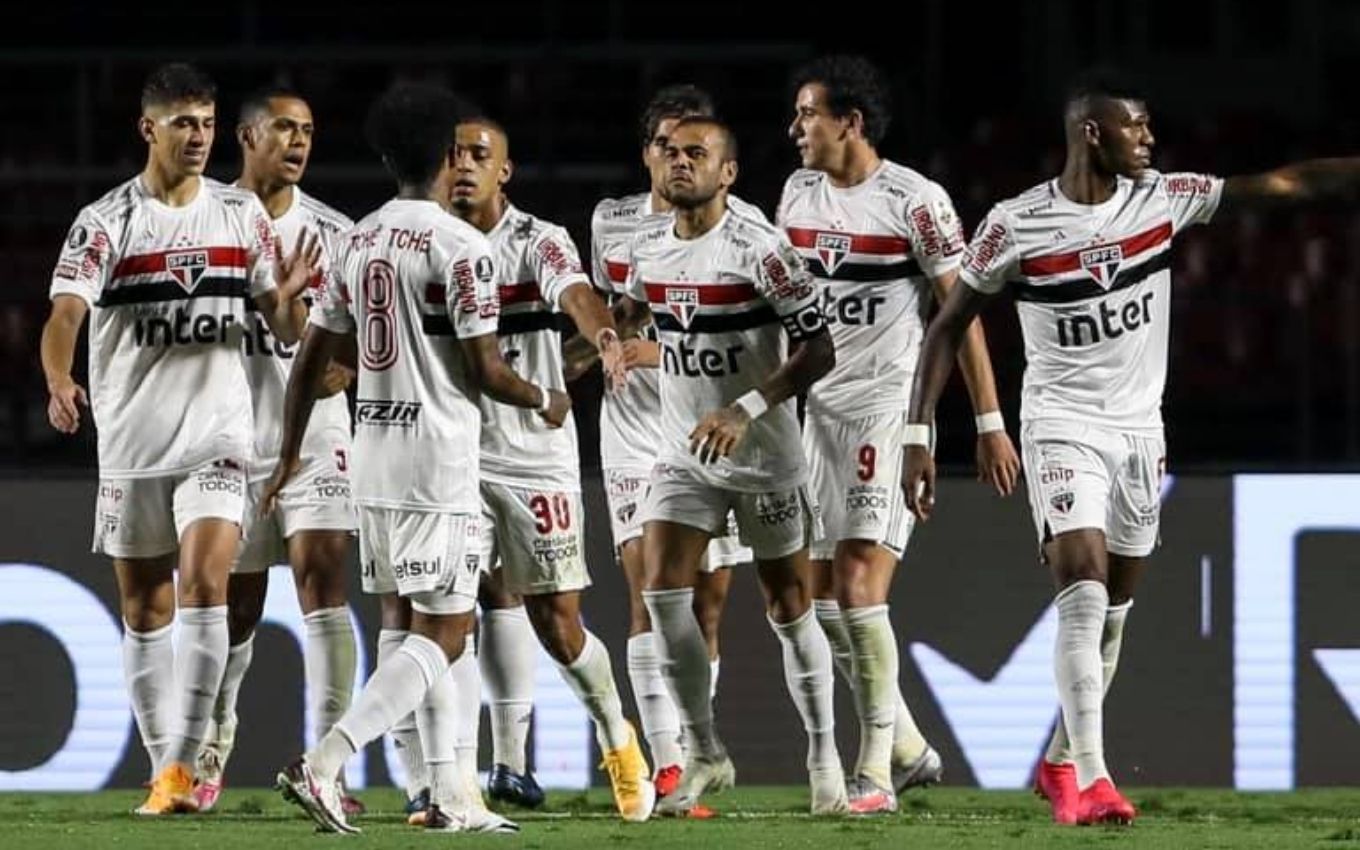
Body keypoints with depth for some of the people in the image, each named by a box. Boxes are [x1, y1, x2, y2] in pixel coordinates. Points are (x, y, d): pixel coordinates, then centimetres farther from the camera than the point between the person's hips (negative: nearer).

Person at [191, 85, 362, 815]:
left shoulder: (333, 232, 5)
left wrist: (343, 368, -15)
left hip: (315, 436, 0)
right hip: (232, 437, 0)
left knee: (322, 582, -14)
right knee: (235, 604, 8)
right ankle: (212, 745, 33)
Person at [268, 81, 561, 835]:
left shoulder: (356, 242, 8)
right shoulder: (460, 246, -13)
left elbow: (311, 358, 12)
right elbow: (485, 371, -14)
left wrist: (289, 454, 23)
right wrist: (543, 400, 7)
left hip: (371, 458, 8)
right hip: (437, 461, -8)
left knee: (428, 625, 16)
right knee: (442, 636, -5)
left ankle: (448, 795, 15)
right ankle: (322, 765, -19)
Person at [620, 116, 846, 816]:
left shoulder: (758, 249, -17)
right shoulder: (648, 244, 3)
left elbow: (818, 350, -19)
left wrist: (746, 409, -26)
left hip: (762, 455, -5)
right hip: (683, 455, 5)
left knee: (788, 608, 3)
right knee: (663, 593, -10)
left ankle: (823, 755, 19)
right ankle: (705, 756, 1)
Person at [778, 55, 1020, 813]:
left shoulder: (914, 202, -10)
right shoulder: (799, 195, 10)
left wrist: (991, 423, -11)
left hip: (890, 409, -7)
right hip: (821, 409, 7)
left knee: (858, 591, -14)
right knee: (820, 597, 6)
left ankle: (875, 772, -8)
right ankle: (909, 749, 20)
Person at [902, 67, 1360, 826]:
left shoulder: (1163, 200, -1)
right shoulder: (1016, 226, -10)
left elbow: (1289, 185, -5)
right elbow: (950, 327, -2)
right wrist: (919, 433, -6)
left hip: (1141, 431, 4)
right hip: (1063, 428, -4)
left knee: (1113, 613, 10)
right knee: (1085, 591, -18)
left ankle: (1062, 762, 28)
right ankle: (1090, 780, -21)